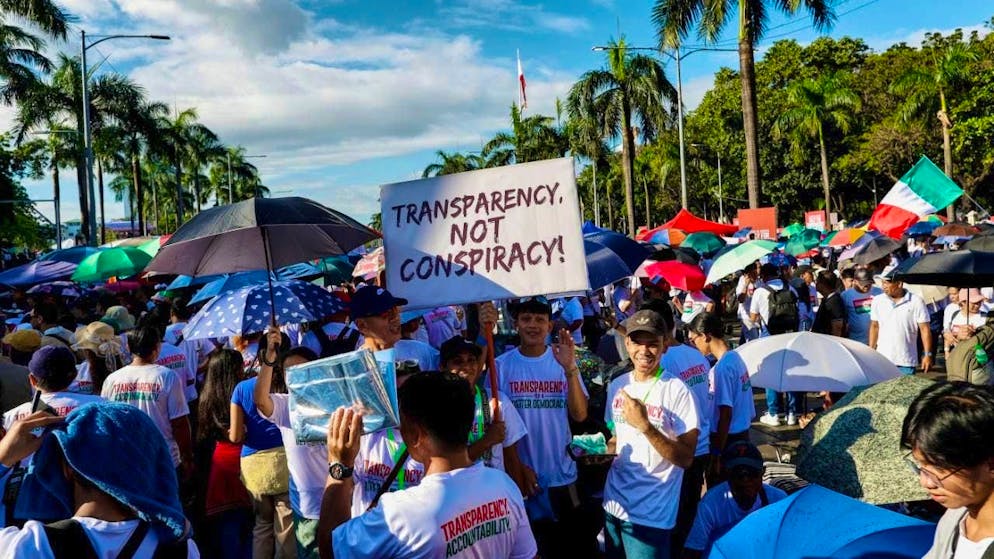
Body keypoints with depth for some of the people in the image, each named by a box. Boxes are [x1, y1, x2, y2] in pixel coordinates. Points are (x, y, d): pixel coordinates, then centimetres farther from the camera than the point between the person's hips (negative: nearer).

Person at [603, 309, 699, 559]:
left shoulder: (676, 391, -15)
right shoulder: (617, 386, 4)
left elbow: (686, 459, -17)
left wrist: (645, 425, -26)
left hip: (651, 514, -6)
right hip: (614, 504, 6)